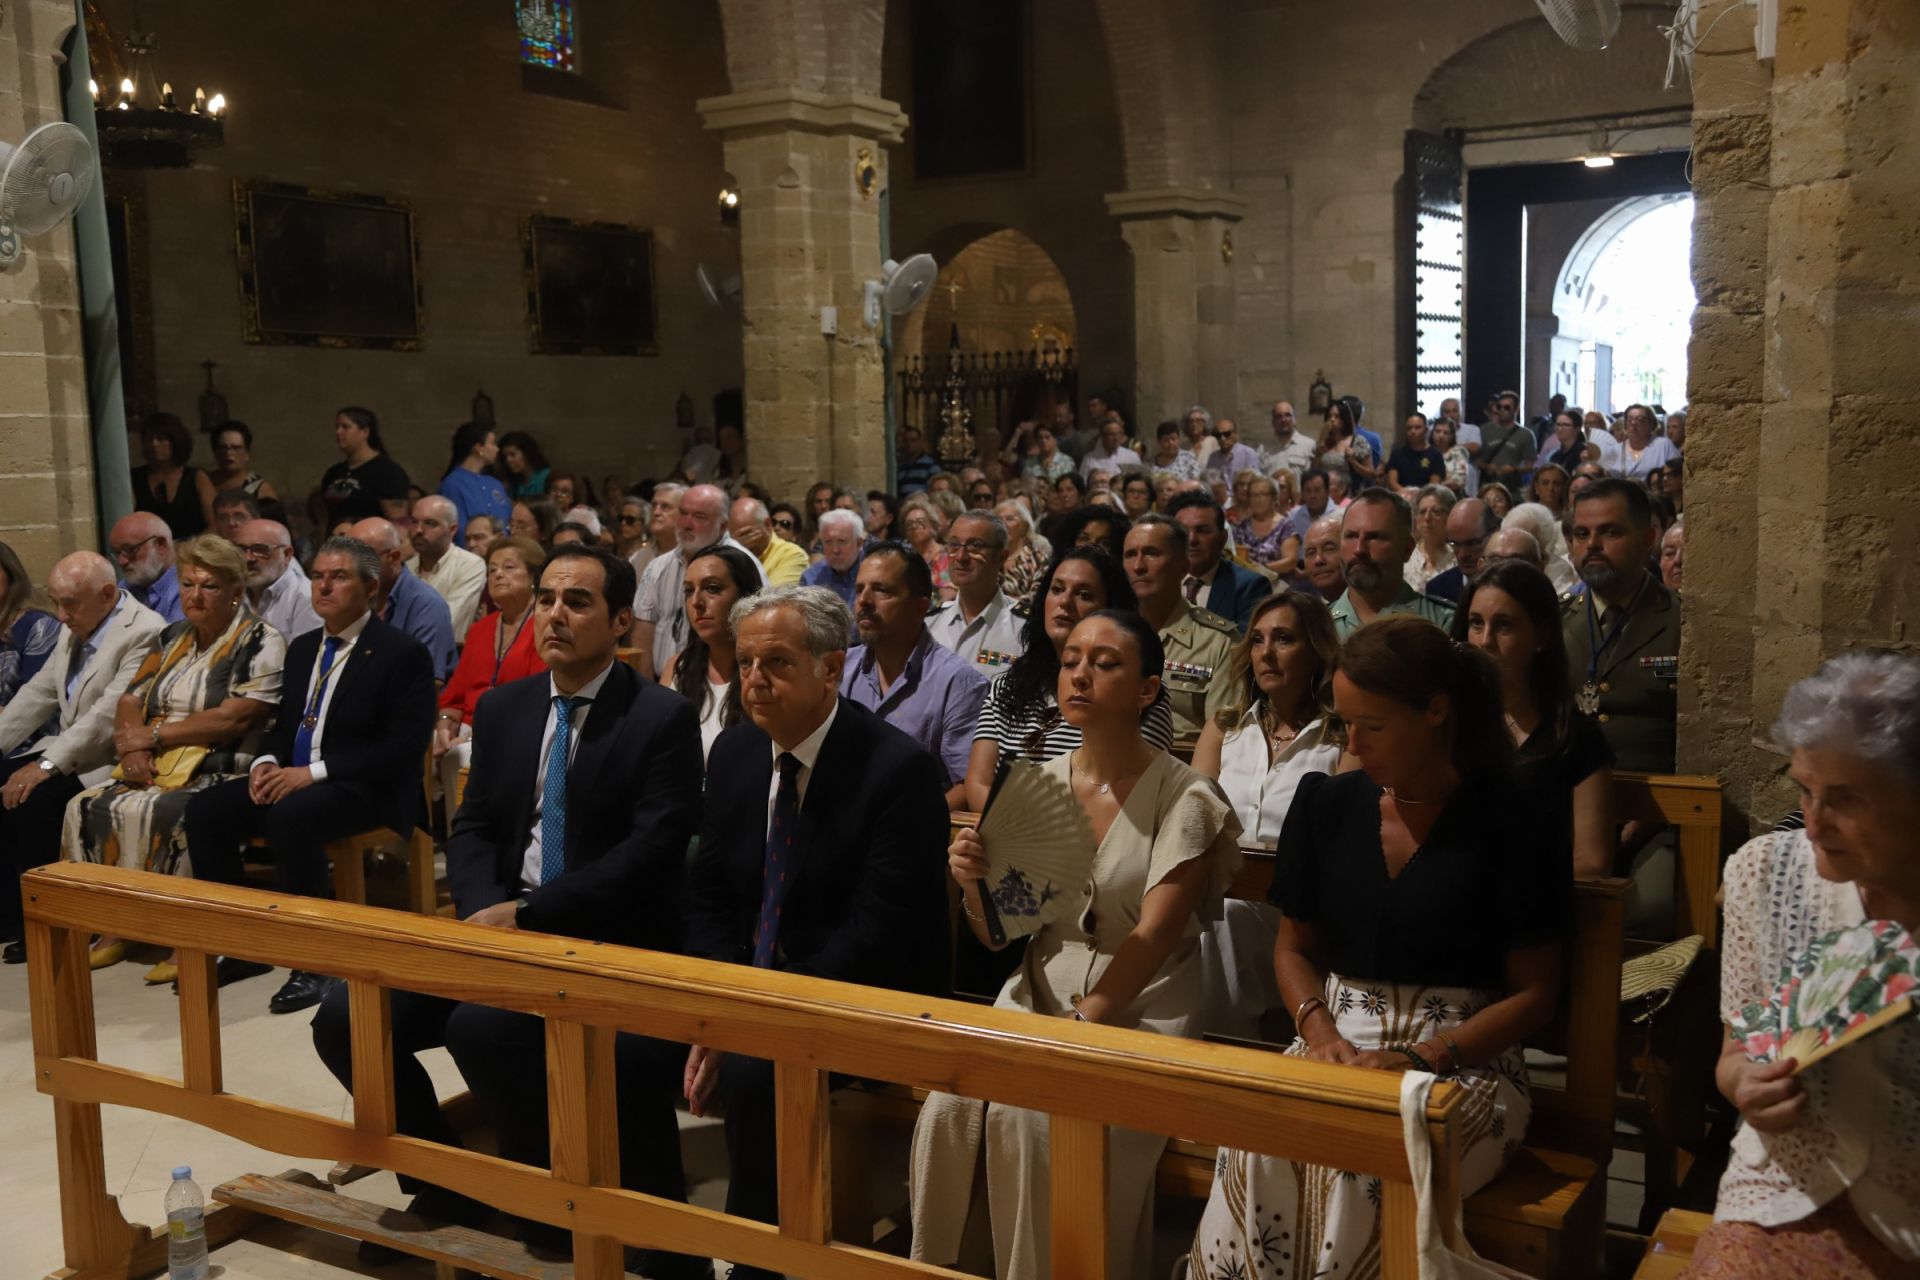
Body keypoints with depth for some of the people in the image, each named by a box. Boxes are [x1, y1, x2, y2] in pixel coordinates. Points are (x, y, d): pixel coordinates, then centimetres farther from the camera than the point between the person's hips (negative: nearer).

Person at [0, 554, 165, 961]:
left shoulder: (144, 632, -18)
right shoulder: (73, 628, 12)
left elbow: (109, 713, -25)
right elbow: (38, 692, 15)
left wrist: (46, 764, -27)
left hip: (107, 762, -9)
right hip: (65, 748, 9)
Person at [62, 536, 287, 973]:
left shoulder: (260, 643, -5)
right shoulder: (172, 638, 19)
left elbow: (235, 717, -16)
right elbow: (130, 700, 15)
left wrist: (154, 733, -10)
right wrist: (133, 745, -7)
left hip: (221, 773, -7)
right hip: (156, 770, 7)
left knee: (156, 814, -31)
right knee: (86, 807, -13)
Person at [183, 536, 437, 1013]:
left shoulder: (403, 653, -8)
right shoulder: (302, 648, 17)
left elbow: (407, 744, -16)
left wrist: (314, 772, -21)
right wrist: (266, 762, -2)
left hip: (365, 790, -7)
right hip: (293, 778, 8)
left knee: (290, 817, -35)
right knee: (204, 810, -12)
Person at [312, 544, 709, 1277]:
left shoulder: (662, 718, -8)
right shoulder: (502, 707, 12)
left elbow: (653, 848, -17)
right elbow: (472, 826, 11)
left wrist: (528, 913, -21)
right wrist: (485, 908, -12)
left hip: (609, 943, -6)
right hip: (503, 927, 7)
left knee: (483, 1025, -32)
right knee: (346, 1018, -7)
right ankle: (445, 1182, 14)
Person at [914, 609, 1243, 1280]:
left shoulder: (1184, 797, -8)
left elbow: (1153, 936, -15)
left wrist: (1078, 1024, -25)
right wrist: (974, 885, -13)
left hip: (1143, 1006, -4)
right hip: (1038, 991, 4)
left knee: (1029, 1114, -27)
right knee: (949, 1105, -22)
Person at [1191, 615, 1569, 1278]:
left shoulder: (1512, 820, -4)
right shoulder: (1327, 805, 9)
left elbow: (1535, 993, -3)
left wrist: (1422, 1059, -15)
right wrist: (1320, 1031, -4)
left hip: (1466, 1061, -3)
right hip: (1339, 1044, 3)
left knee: (1371, 1167, -35)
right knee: (1255, 1151, -30)